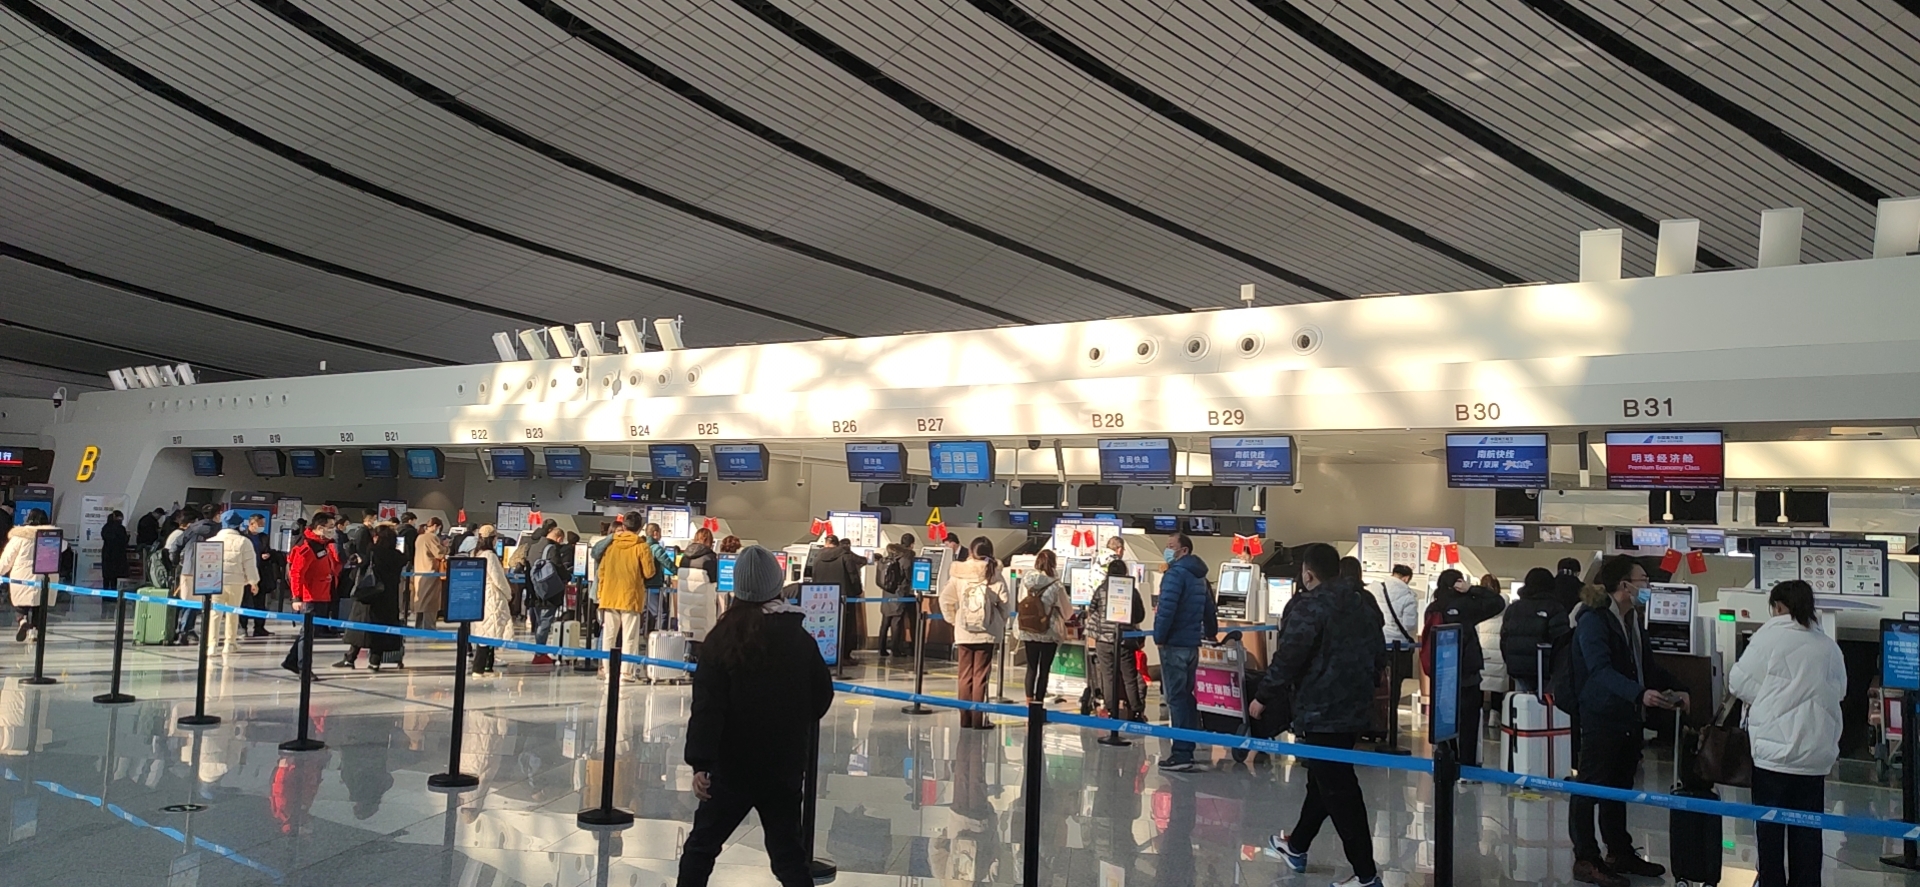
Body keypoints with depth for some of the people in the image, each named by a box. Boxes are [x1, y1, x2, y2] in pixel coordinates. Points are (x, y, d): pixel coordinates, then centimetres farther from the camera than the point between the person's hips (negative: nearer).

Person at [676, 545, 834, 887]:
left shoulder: (724, 636, -9)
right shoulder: (800, 638, -3)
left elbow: (707, 706, -16)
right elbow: (822, 696, 5)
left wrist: (700, 762, -17)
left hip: (732, 764, -2)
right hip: (785, 766, 2)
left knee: (702, 844, 14)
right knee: (788, 853, 9)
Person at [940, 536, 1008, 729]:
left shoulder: (959, 573, -1)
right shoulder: (994, 574, -6)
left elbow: (945, 599, -2)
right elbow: (1003, 603, -6)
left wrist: (953, 620, 11)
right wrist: (1002, 625, 9)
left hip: (963, 632, 2)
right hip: (986, 633, -2)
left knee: (965, 675, 9)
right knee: (981, 676, 2)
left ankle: (965, 718, 12)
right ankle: (979, 719, 2)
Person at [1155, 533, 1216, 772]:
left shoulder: (1176, 573, -12)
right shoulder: (1199, 576, 16)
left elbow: (1166, 608, -21)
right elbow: (1209, 609, 24)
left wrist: (1159, 637, -13)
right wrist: (1211, 633, 35)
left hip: (1174, 644, -9)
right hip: (1192, 644, 9)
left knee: (1176, 698, -7)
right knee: (1186, 696, 13)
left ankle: (1181, 754, -8)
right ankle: (1187, 751, 17)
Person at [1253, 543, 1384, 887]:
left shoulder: (1308, 606, -16)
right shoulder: (1364, 602, 10)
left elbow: (1287, 659, -18)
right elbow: (1379, 655, 16)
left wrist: (1264, 698, -6)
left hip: (1320, 711, -9)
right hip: (1356, 708, 9)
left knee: (1339, 791, -3)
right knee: (1323, 779, 21)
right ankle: (1297, 846, 37)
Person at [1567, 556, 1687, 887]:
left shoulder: (1632, 620, 15)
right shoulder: (1593, 622, -15)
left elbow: (1647, 664, 22)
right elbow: (1601, 669, -26)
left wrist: (1674, 689, 6)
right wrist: (1640, 693, -39)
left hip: (1630, 718, 9)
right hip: (1601, 718, -9)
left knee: (1620, 787, 17)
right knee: (1590, 788, -2)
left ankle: (1620, 852, 27)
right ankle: (1585, 860, 4)